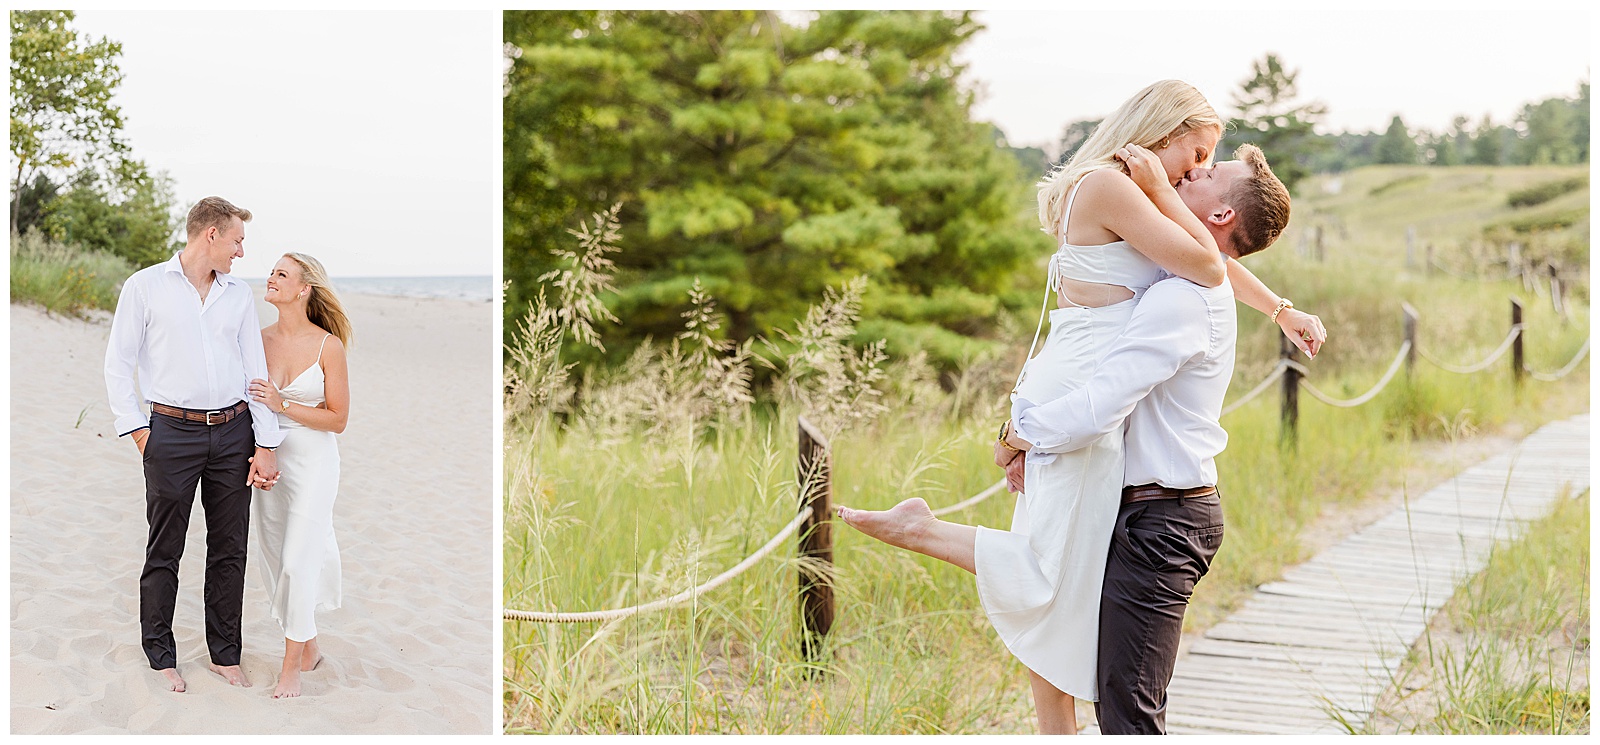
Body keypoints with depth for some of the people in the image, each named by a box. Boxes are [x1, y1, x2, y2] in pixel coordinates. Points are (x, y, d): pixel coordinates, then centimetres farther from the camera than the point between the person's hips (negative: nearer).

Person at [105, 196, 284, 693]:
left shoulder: (240, 295, 12)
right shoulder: (146, 286, 1)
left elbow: (256, 372, 9)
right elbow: (118, 364, 2)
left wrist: (265, 445, 3)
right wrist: (137, 430, -4)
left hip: (233, 431, 4)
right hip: (173, 431, -3)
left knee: (230, 549, 7)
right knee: (164, 550, 3)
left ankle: (225, 655, 17)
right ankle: (160, 656, 15)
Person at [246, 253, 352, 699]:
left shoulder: (328, 346, -11)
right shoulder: (260, 339, 2)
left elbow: (338, 419, -9)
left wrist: (282, 405, -19)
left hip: (312, 460, -5)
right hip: (268, 457, 5)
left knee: (298, 561, -8)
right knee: (274, 559, 11)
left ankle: (292, 666, 3)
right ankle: (308, 648, 27)